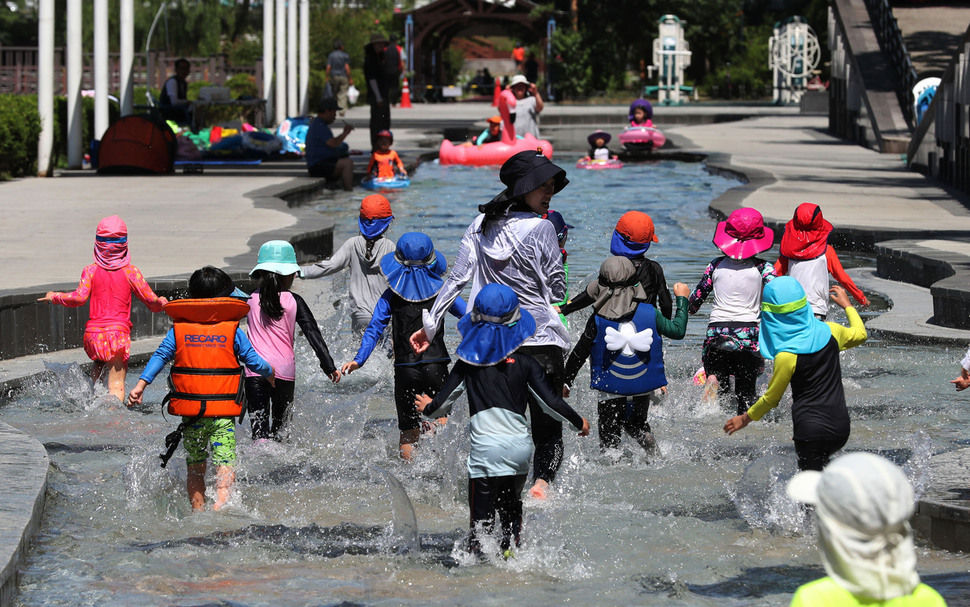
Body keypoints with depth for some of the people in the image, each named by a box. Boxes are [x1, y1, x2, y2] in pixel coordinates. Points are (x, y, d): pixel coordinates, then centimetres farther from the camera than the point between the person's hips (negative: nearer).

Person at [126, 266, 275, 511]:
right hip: (223, 412, -2)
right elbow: (254, 362, 7)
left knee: (195, 468, 17)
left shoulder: (179, 329, 6)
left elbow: (160, 356, -4)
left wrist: (141, 384, -9)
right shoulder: (232, 330, 3)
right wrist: (269, 373, 27)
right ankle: (221, 503, -33)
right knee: (225, 464, -8)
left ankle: (197, 511, 15)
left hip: (190, 411, 2)